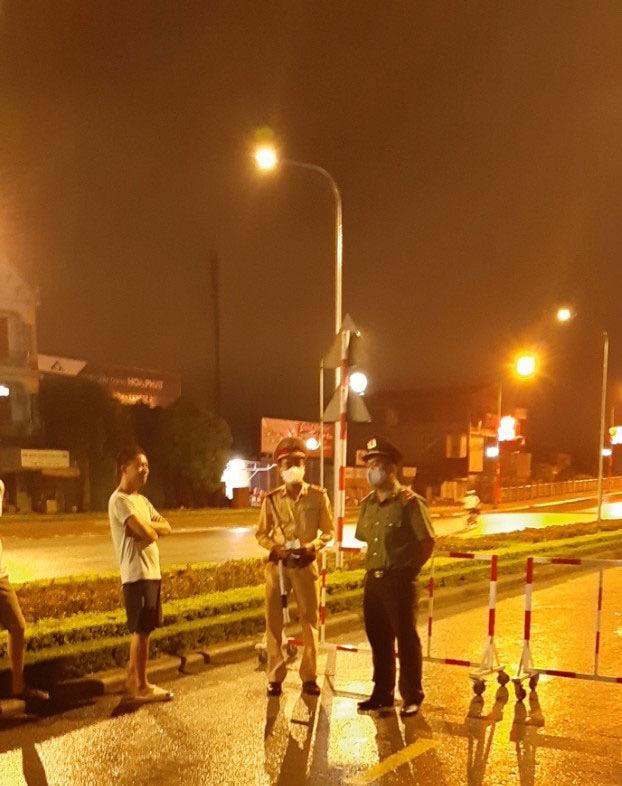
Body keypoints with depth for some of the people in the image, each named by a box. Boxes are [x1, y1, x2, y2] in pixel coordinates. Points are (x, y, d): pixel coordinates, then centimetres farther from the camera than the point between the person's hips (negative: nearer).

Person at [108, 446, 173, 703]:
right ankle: (141, 687, 5)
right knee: (141, 630, -4)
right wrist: (152, 528, -1)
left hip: (151, 572, 10)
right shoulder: (119, 499, -14)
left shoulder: (141, 499, 17)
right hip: (137, 574, -10)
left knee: (141, 630, 15)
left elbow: (166, 527, 10)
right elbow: (148, 533, -24)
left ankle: (133, 679, 25)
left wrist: (148, 527, -10)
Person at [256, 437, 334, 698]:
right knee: (274, 622, 4)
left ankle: (309, 676, 18)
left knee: (310, 621, 6)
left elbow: (329, 531, 4)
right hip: (277, 564, 1)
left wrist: (312, 546, -14)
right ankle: (275, 676, 15)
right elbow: (261, 533, 8)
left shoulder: (318, 496, -2)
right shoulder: (271, 499, 1)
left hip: (306, 565, -1)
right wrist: (276, 547, -11)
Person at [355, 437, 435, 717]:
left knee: (406, 639, 2)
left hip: (399, 581, -6)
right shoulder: (367, 504, 9)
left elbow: (428, 541, -9)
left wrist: (409, 569, -6)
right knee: (378, 639, 14)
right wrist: (373, 567, 11)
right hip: (373, 579, 6)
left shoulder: (409, 501, -10)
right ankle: (382, 694, 27)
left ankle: (412, 697, 14)